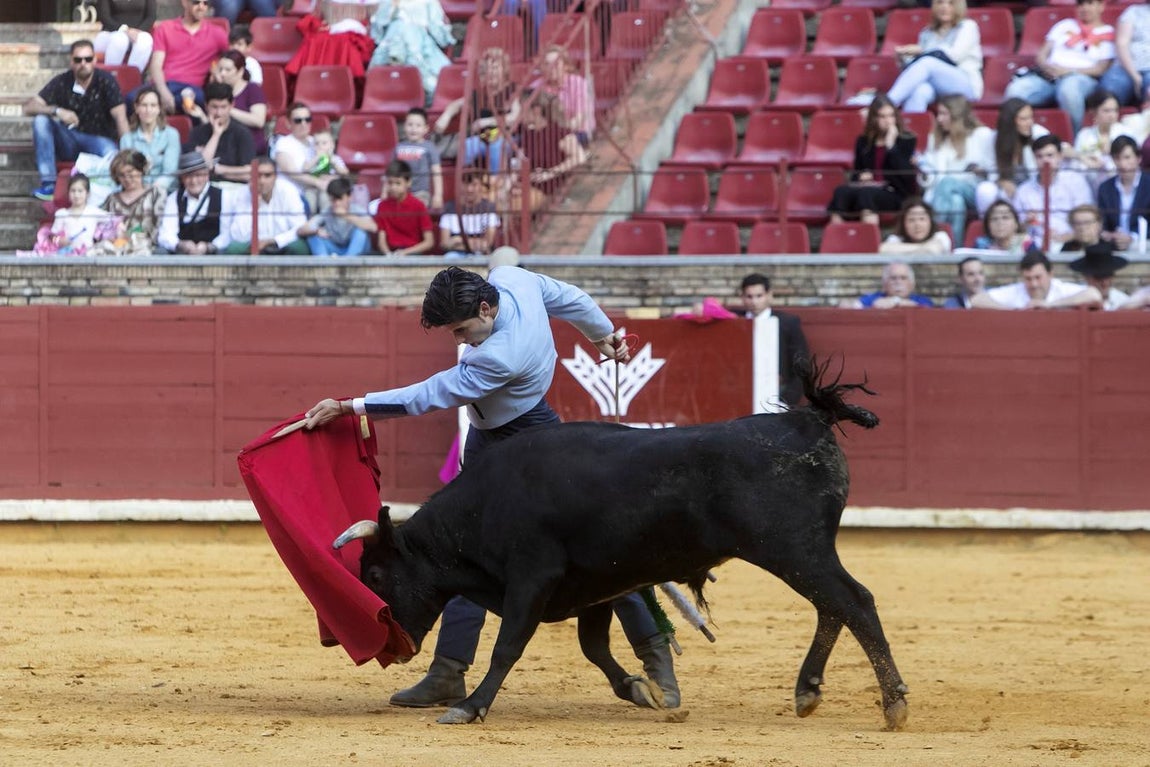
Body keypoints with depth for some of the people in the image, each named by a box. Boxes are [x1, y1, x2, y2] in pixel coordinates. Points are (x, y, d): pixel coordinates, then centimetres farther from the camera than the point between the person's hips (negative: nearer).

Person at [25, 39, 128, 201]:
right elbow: (29, 108, -7)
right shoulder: (62, 82, -2)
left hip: (98, 140, -4)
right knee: (41, 119, -22)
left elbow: (120, 117, -16)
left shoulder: (105, 81, -7)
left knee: (111, 154, -39)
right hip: (69, 143, 4)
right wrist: (56, 111, -26)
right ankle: (48, 183, -24)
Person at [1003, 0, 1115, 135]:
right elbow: (1041, 55, 18)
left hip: (1081, 76, -3)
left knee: (1069, 89, -43)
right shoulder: (1065, 25, 26)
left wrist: (1069, 71, -10)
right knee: (1016, 91, -30)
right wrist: (1047, 66, -6)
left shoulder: (1108, 34, 15)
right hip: (1048, 76, 3)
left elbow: (1101, 69, 2)